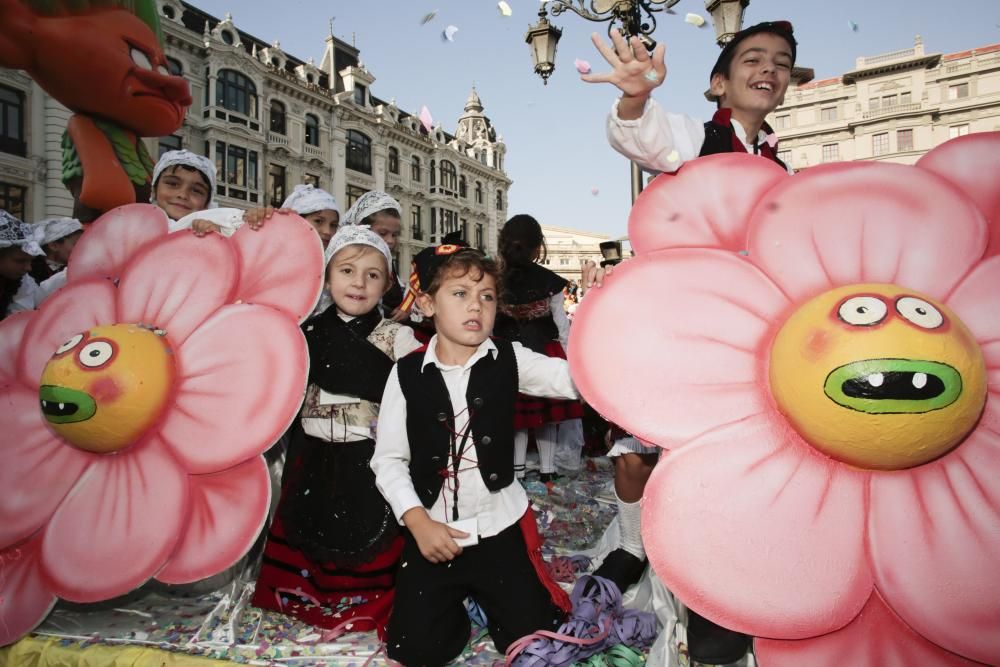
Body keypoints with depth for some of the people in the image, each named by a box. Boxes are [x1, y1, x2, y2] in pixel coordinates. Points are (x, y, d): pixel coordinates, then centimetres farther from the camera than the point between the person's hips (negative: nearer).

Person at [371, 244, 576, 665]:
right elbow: (388, 459, -3)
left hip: (501, 525, 1)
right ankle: (455, 595, 31)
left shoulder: (509, 360, -6)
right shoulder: (407, 373, -7)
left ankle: (481, 590, 31)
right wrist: (419, 522, -13)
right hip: (432, 531, 0)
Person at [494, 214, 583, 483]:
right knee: (547, 415, 12)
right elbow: (562, 323, -3)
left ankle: (517, 470, 16)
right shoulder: (548, 280, -9)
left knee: (517, 413, 11)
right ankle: (548, 469, 22)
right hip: (546, 353, 0)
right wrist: (569, 356, 7)